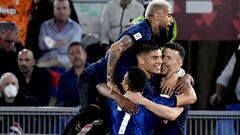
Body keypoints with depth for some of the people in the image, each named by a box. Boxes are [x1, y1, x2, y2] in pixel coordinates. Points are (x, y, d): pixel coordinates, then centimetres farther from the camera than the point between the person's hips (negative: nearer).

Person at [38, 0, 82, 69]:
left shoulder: (76, 27, 9)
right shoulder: (45, 25, 14)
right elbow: (42, 45, 0)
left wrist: (53, 44, -4)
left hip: (67, 61, -1)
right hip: (47, 60, 1)